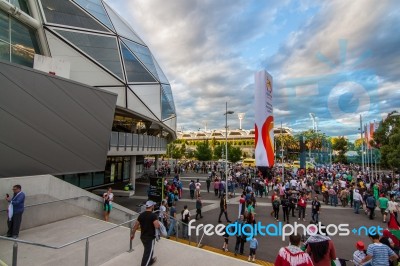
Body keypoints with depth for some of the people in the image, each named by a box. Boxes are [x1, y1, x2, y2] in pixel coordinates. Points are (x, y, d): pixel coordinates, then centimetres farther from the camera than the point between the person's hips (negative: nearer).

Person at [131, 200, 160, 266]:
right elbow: (157, 226, -28)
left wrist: (132, 234, 18)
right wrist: (158, 222, -7)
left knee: (148, 250, 28)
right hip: (150, 237, -8)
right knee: (148, 253, 2)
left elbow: (135, 225, 5)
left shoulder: (141, 215, -1)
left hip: (143, 237, 8)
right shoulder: (153, 215, -20)